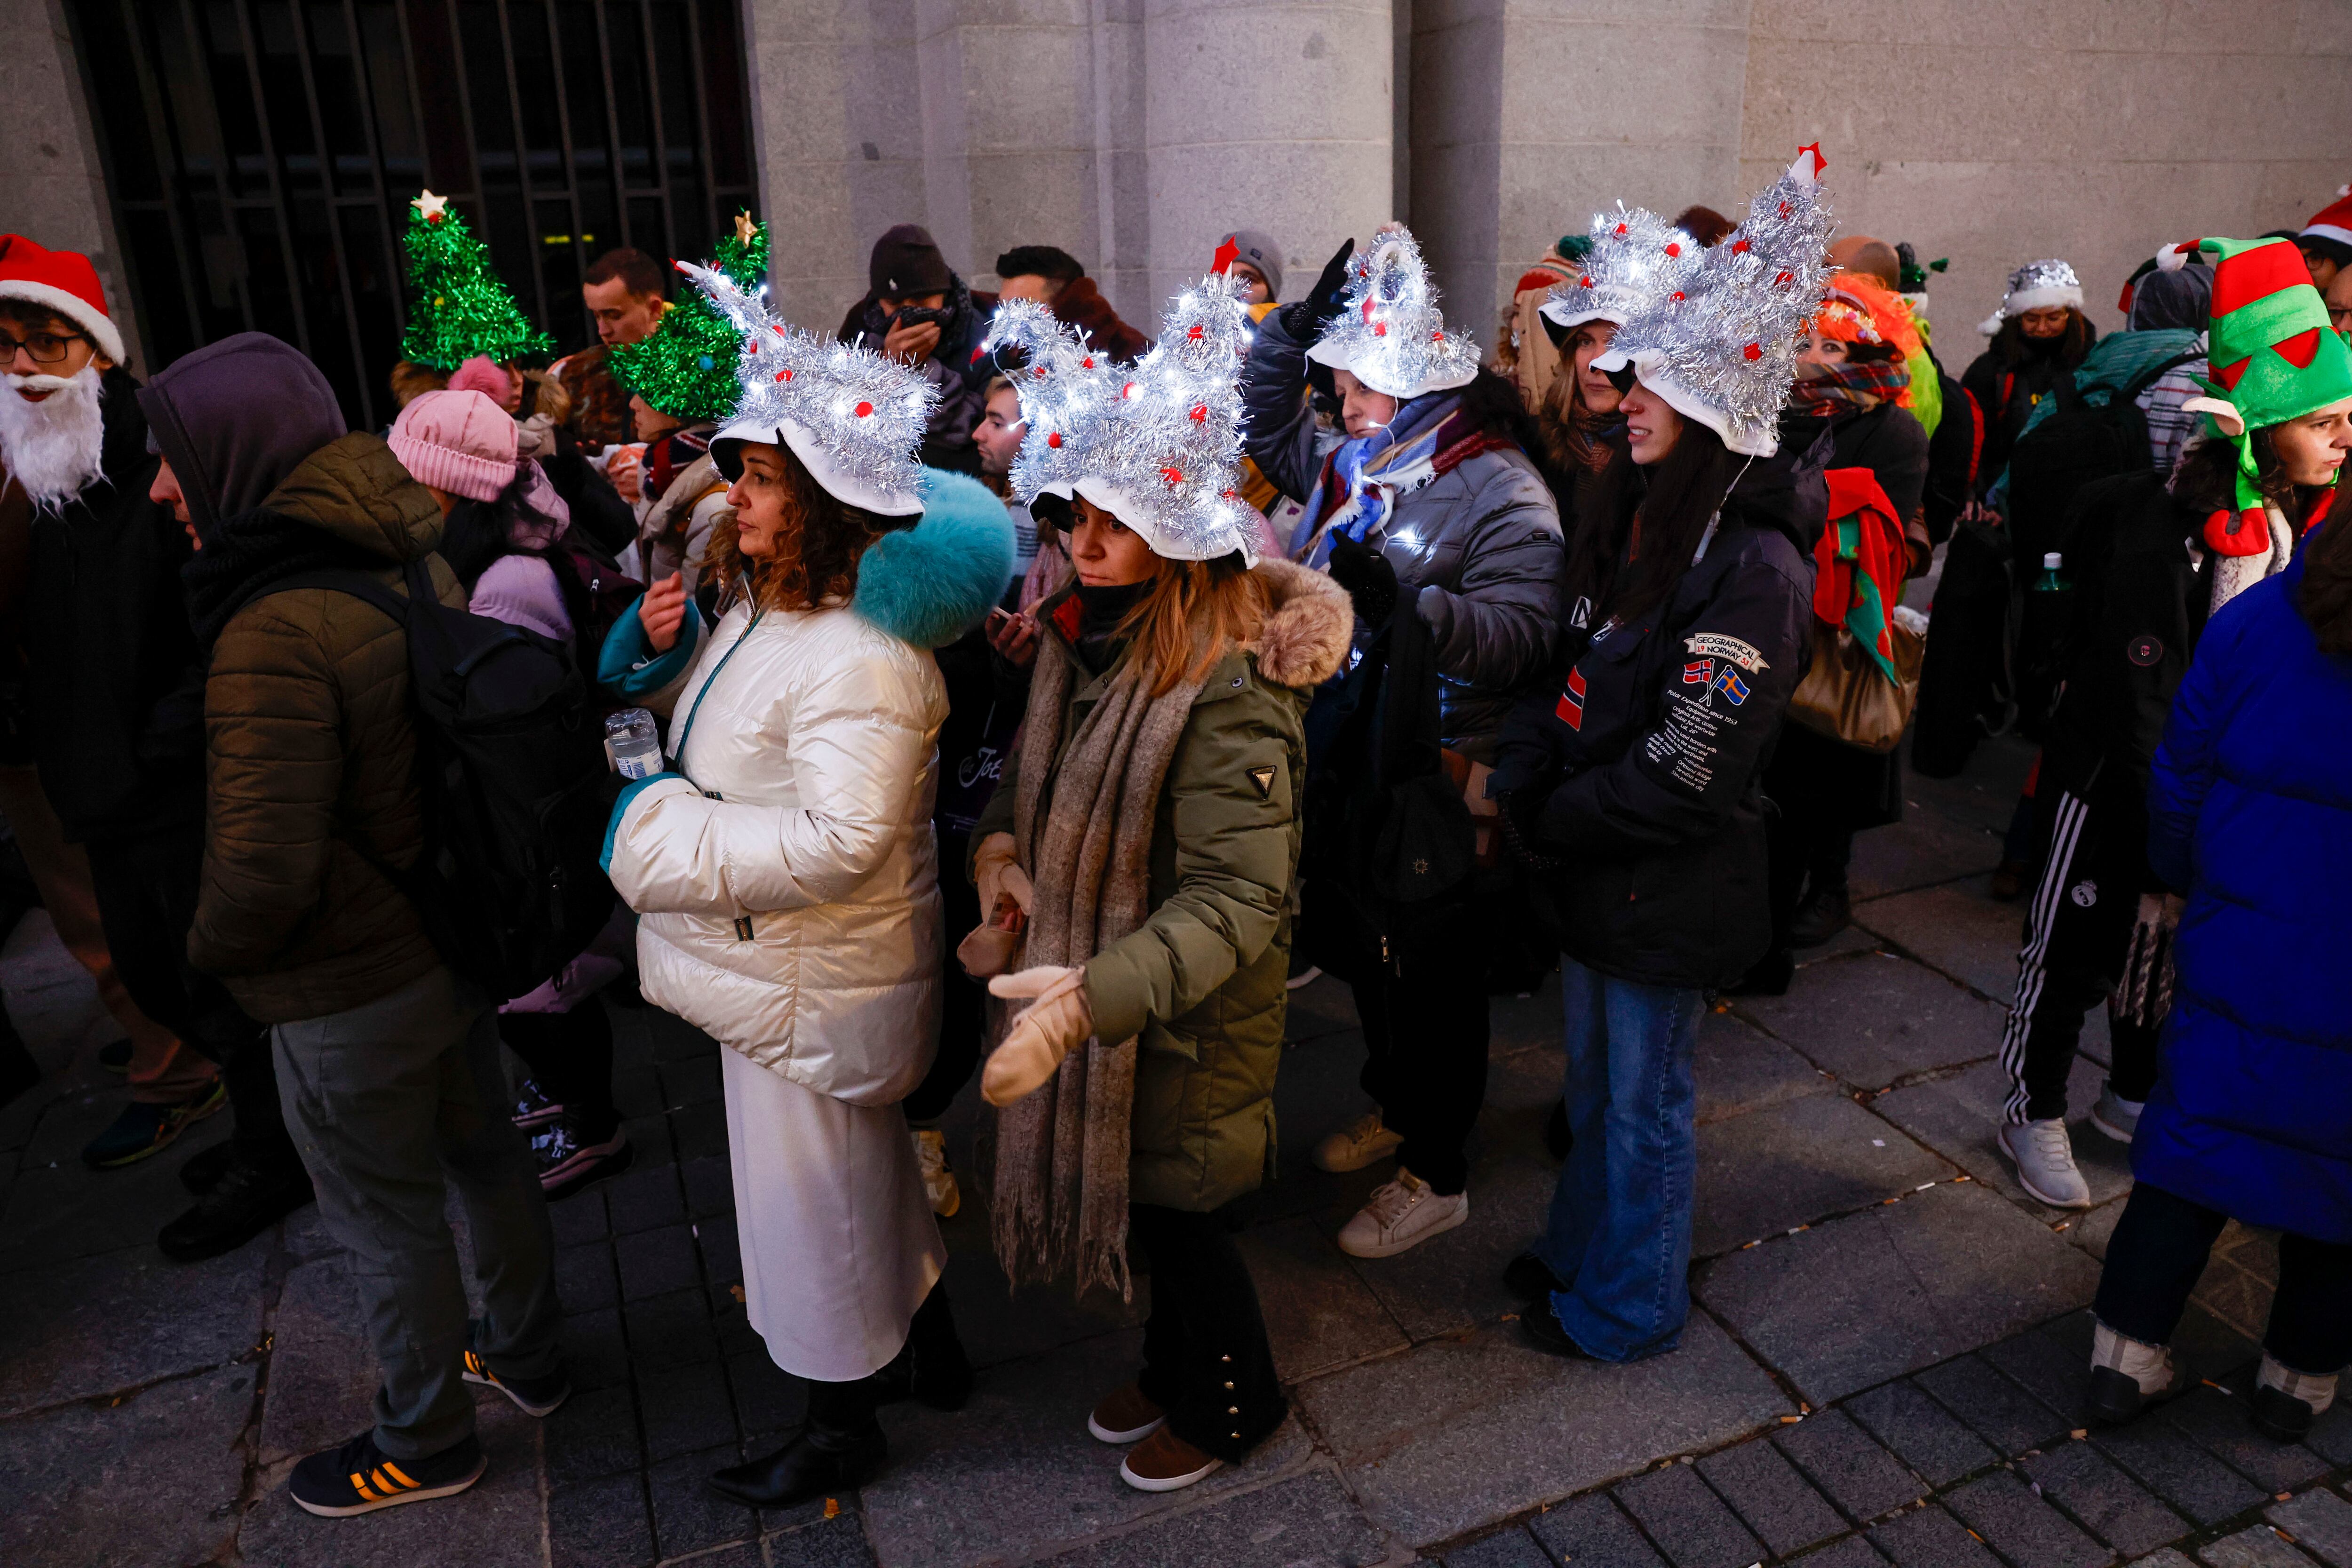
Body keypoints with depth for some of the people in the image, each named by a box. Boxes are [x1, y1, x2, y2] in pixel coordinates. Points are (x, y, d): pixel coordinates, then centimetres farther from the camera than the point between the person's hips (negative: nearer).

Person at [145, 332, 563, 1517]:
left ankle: (425, 1442, 34)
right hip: (457, 932, 8)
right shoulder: (411, 563, -1)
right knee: (482, 1154, 24)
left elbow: (262, 870, -29)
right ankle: (525, 1353, 45)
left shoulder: (272, 632, -28)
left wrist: (213, 950, -8)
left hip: (353, 991, -8)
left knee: (389, 1220, 12)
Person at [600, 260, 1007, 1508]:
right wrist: (667, 643, -1)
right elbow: (717, 727, 19)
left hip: (814, 984, -10)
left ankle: (841, 1427, 34)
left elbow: (839, 840, -35)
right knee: (866, 1161, 25)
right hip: (783, 963, 10)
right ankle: (928, 1337, 48)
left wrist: (665, 829, -25)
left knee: (813, 1195, 10)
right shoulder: (764, 601, 4)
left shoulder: (858, 656, -29)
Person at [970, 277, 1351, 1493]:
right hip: (1088, 996, 7)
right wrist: (997, 845, -8)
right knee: (1142, 1200, 25)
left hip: (1188, 1024, -7)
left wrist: (1093, 995, -42)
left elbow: (1236, 901, -31)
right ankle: (1176, 1367, 52)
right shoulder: (1080, 632, -2)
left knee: (1174, 1210, 13)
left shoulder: (1230, 691, -28)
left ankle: (1232, 1405, 43)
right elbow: (1037, 777, 13)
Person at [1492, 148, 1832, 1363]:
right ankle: (1580, 1252, 46)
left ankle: (1627, 1308, 34)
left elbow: (1681, 774, -25)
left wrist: (1543, 821, -14)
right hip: (1599, 873, 8)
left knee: (1645, 1103, 12)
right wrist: (1519, 773, -6)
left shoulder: (1755, 568, -23)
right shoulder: (1658, 518, 5)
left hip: (1669, 894, -8)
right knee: (1596, 1082, 24)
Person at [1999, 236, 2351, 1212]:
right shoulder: (2163, 528, -23)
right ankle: (2035, 1113, 22)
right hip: (2112, 784, -7)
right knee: (2076, 950, 5)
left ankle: (2134, 1097, 38)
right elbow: (2142, 692, -23)